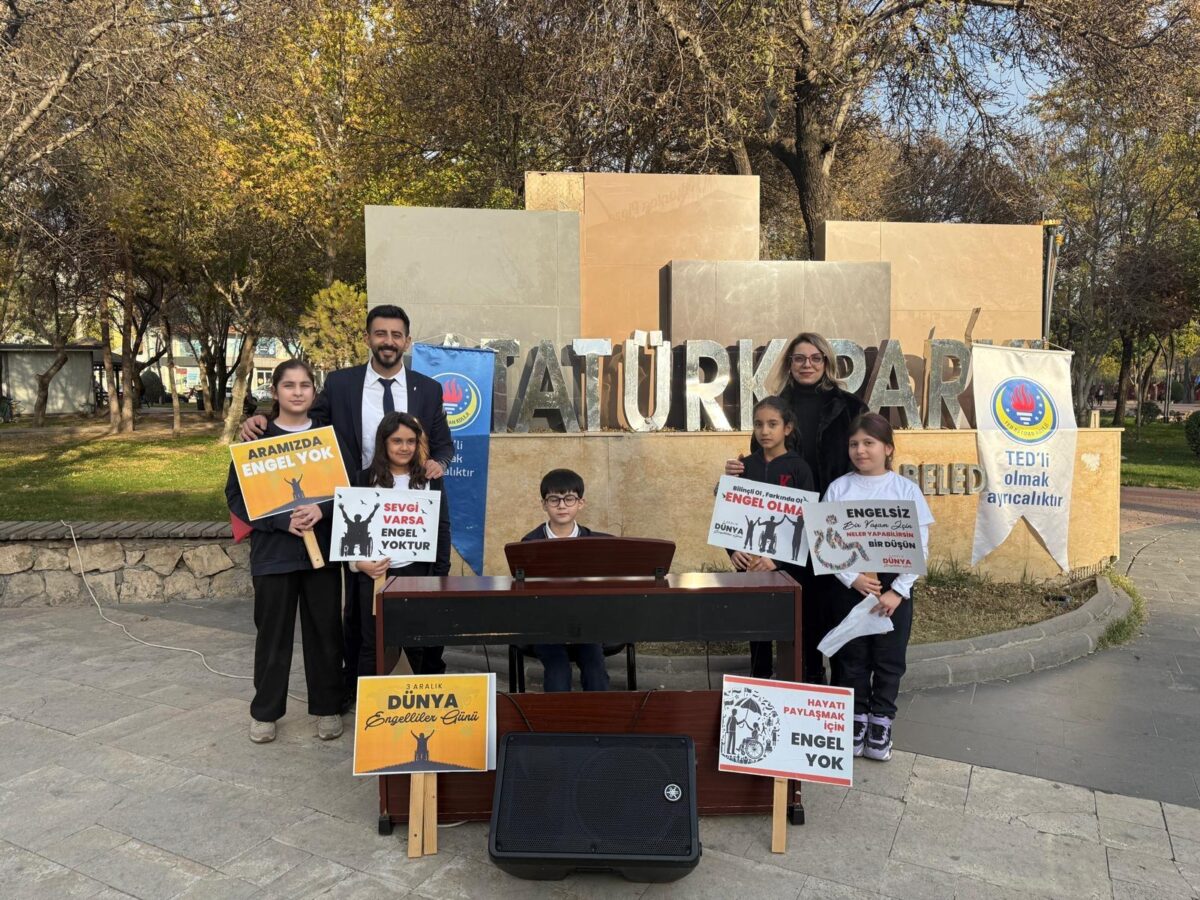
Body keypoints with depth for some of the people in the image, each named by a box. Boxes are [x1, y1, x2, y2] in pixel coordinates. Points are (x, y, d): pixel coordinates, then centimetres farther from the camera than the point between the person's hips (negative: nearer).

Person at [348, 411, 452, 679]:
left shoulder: (430, 480, 5)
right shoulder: (364, 480, 3)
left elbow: (442, 529, 3)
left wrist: (440, 576, -2)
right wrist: (359, 563, -14)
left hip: (418, 573, 0)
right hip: (375, 575, 0)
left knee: (423, 645, 6)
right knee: (372, 647, 10)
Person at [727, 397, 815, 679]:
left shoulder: (799, 468, -5)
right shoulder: (745, 466, 6)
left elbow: (805, 522, -9)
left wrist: (777, 559, -18)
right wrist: (733, 550, -11)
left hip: (788, 564, -3)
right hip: (750, 562, 3)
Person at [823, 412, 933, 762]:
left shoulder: (906, 490, -3)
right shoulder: (838, 489, -1)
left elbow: (919, 548, -4)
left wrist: (897, 591, -12)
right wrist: (852, 579, -15)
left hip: (894, 587, 0)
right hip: (850, 585, 1)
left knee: (889, 659, 9)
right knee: (852, 657, 10)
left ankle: (880, 725, 25)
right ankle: (855, 722, 25)